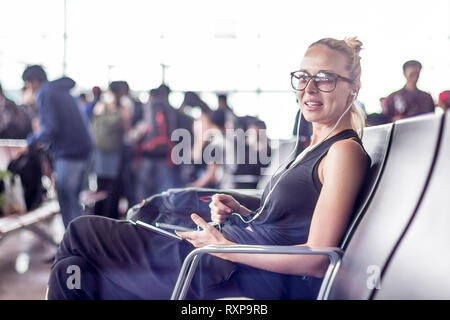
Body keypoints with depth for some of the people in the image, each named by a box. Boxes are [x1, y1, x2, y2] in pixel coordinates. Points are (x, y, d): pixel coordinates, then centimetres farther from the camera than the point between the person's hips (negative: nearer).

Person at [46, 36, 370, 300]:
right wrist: (242, 213, 5)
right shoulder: (316, 147, 17)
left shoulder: (345, 151, -11)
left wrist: (225, 246, -18)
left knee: (82, 233, -2)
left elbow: (317, 260, -18)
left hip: (244, 281, -9)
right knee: (73, 273, 10)